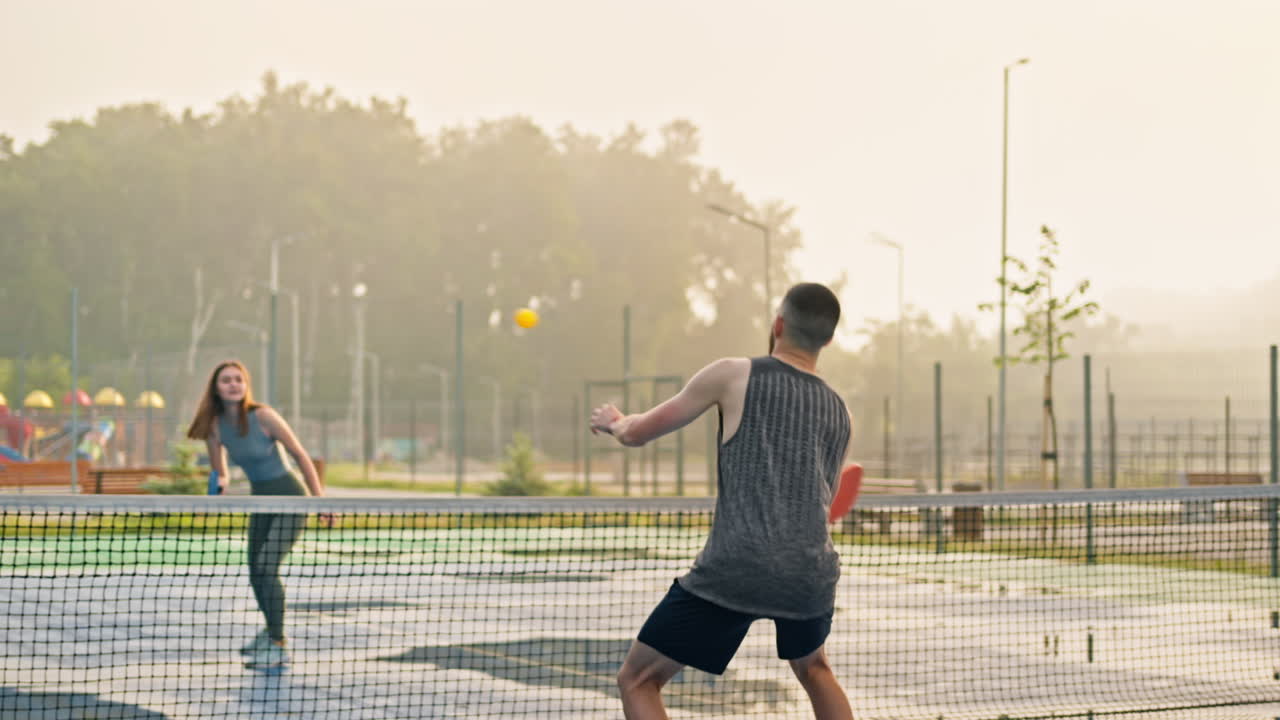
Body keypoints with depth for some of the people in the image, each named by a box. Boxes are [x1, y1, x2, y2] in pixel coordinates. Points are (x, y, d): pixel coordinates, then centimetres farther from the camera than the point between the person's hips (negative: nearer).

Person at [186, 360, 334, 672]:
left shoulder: (263, 417, -20)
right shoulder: (215, 426, -4)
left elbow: (301, 456, -14)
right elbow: (220, 474, 6)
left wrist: (320, 502, -14)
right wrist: (220, 484, -19)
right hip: (260, 500, 7)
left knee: (266, 567, -19)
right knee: (256, 572, 14)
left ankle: (278, 648, -14)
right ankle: (271, 631, 39)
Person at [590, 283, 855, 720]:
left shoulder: (733, 376, 3)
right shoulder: (839, 413, 16)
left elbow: (637, 434, 12)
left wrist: (614, 422, 35)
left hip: (733, 571, -5)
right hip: (813, 575, 5)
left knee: (637, 681, 9)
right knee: (813, 668, 36)